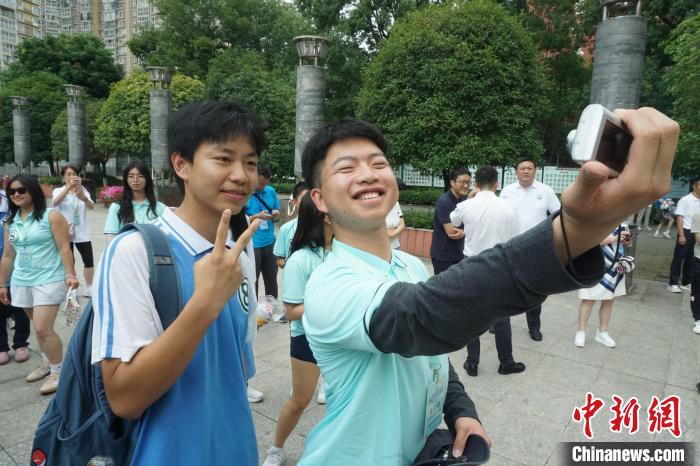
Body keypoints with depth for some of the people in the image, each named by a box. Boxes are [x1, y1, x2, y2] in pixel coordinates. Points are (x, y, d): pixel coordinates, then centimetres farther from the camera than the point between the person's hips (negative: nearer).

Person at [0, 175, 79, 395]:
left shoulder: (51, 216, -8)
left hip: (49, 280, -6)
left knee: (43, 329, -10)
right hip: (21, 282, 6)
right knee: (40, 327, 15)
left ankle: (58, 372, 4)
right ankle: (48, 363, 31)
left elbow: (64, 248, -11)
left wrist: (70, 274, -19)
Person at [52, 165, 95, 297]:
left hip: (82, 232, 2)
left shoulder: (83, 190, 3)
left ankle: (89, 288, 16)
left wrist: (83, 197, -39)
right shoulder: (58, 191, -2)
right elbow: (55, 202, -27)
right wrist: (69, 187, -42)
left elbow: (91, 207, -15)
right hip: (65, 232, -2)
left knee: (89, 261, 2)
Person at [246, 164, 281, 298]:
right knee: (252, 280, 7)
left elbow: (277, 211, 18)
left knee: (271, 279, 14)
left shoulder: (271, 191, 5)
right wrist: (257, 216, -19)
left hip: (269, 243, 5)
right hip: (252, 245, -4)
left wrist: (276, 214, -5)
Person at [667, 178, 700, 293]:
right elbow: (679, 218, -12)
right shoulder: (685, 200, -9)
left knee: (690, 259, 13)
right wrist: (681, 235, -17)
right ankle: (672, 284, 5)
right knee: (678, 258, -1)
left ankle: (686, 283, 23)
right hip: (687, 232, -6)